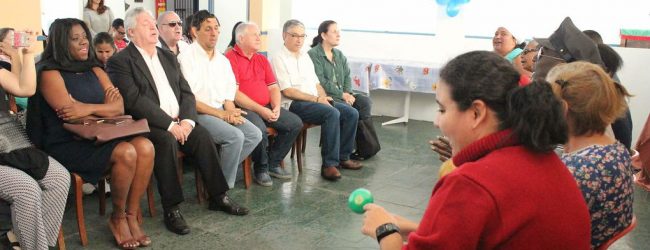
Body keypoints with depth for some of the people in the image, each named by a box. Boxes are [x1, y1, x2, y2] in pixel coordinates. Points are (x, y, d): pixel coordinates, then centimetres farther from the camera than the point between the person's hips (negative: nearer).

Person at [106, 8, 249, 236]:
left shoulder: (168, 57, 17)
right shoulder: (120, 61, -5)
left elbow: (186, 93, 12)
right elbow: (134, 100, -17)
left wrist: (186, 120, -7)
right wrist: (169, 124, -21)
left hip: (177, 122, 6)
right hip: (145, 125, -6)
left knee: (202, 135, -17)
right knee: (167, 140, -32)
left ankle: (218, 196, -5)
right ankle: (171, 209, -24)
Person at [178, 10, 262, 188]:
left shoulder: (223, 60, 15)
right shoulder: (186, 58, -8)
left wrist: (230, 110, -8)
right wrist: (221, 114, -16)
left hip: (223, 112, 7)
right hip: (199, 114, -7)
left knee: (255, 134, -13)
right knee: (235, 136, -27)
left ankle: (221, 172, -3)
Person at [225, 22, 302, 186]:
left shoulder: (262, 60, 19)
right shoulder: (230, 58, -5)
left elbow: (273, 87, 16)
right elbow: (234, 93, -14)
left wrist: (276, 107, -5)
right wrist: (260, 110, -17)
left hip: (267, 107, 8)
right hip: (244, 109, -7)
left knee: (295, 123, -7)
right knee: (259, 129, -35)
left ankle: (273, 163, 7)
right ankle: (261, 169, -7)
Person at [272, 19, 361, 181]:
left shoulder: (305, 56, 21)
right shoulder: (279, 59, -4)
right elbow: (287, 91, -13)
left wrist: (324, 97, 0)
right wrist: (316, 99, -15)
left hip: (315, 101, 8)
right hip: (294, 104, -8)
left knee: (352, 113, -7)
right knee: (332, 113, -31)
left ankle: (343, 157, 2)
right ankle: (329, 164, -27)